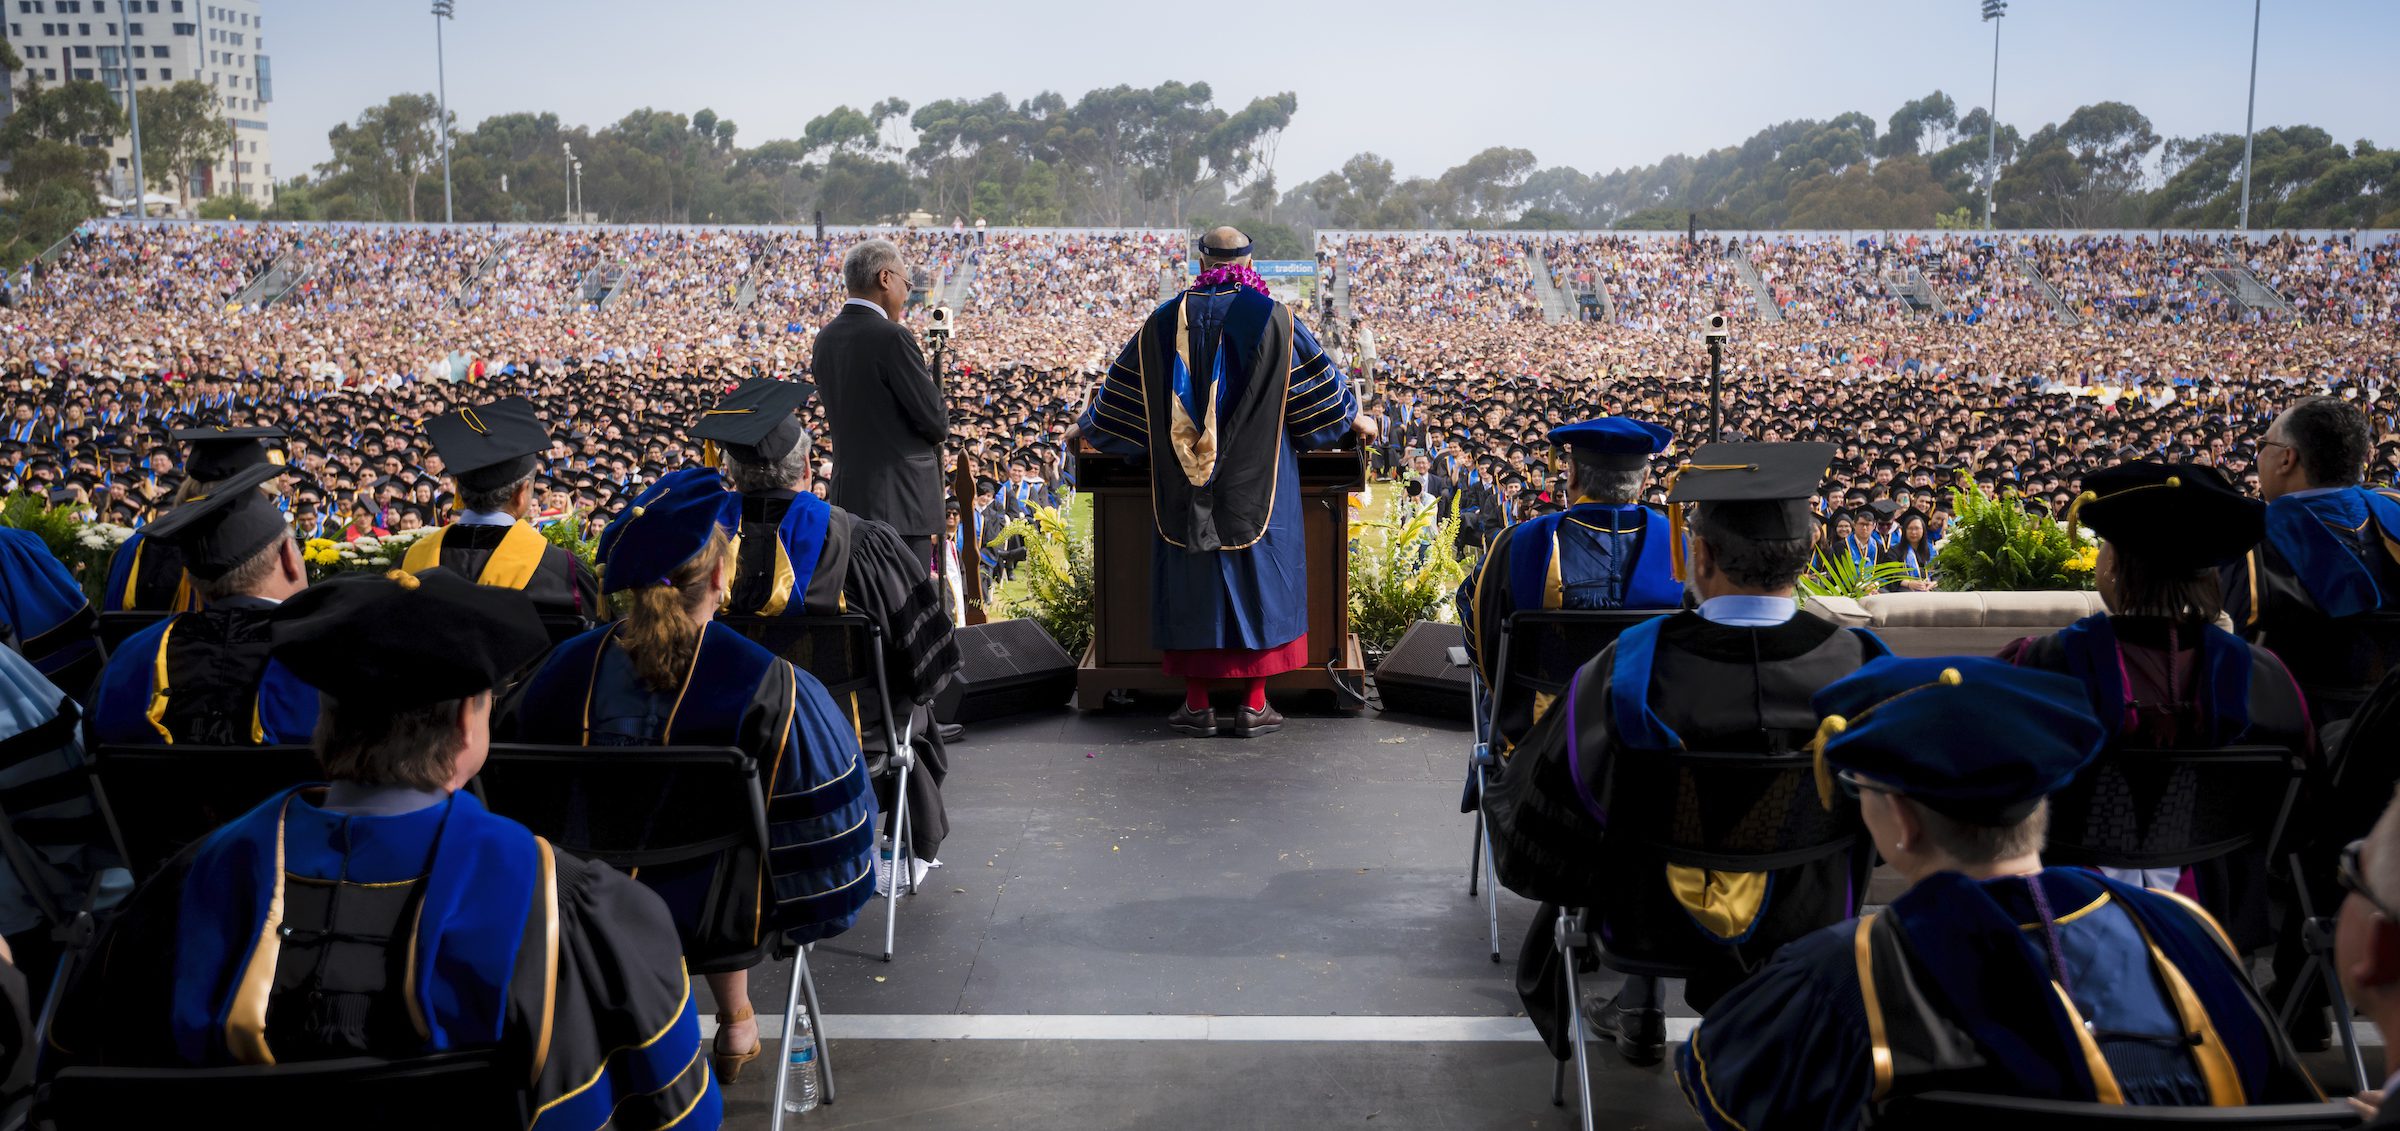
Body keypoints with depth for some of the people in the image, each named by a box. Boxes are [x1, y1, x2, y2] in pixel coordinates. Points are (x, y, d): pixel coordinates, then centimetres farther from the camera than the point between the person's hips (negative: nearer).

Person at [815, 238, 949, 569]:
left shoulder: (825, 338, 10)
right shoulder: (892, 337, -14)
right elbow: (936, 420, -11)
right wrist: (941, 422, 9)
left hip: (847, 496, 8)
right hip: (901, 502, -8)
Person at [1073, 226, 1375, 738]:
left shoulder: (1166, 320, 3)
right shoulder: (1271, 317, -3)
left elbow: (1122, 386, 11)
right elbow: (1317, 376, 5)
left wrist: (1088, 429, 28)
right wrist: (1354, 419, 23)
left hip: (1183, 487, 2)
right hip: (1255, 483, -1)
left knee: (1190, 582, 7)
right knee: (1256, 578, 6)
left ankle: (1196, 705, 10)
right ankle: (1254, 705, 7)